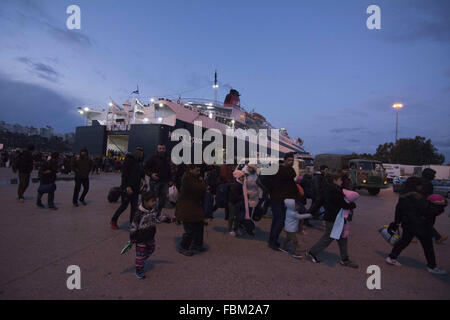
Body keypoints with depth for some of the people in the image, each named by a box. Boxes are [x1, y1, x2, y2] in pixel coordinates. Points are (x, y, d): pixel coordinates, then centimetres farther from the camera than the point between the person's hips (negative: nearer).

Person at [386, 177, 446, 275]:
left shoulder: (403, 196, 3)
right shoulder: (416, 197, -23)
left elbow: (398, 210, 10)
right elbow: (426, 210, -21)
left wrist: (397, 222, 19)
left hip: (407, 224, 7)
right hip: (420, 226, -7)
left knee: (404, 241, 17)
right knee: (428, 246, 10)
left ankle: (391, 257, 18)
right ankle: (432, 266, 23)